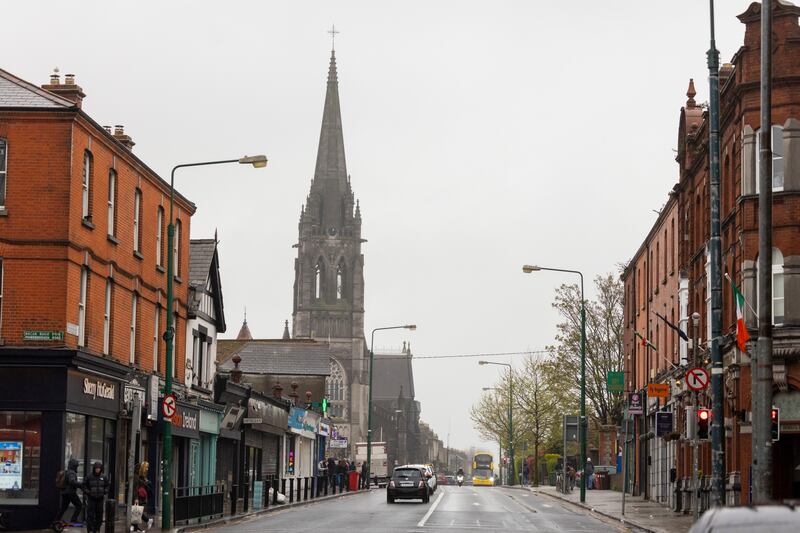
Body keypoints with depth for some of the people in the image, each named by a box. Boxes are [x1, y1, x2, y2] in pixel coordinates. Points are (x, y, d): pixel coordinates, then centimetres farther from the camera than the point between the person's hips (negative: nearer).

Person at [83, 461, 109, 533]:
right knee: (90, 514, -7)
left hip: (100, 498, 3)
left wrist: (105, 491, 0)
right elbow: (84, 485, 5)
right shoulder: (89, 476, -3)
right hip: (91, 498, -3)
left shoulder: (104, 477, 4)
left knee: (99, 514, 8)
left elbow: (107, 485, 16)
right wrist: (87, 491, -9)